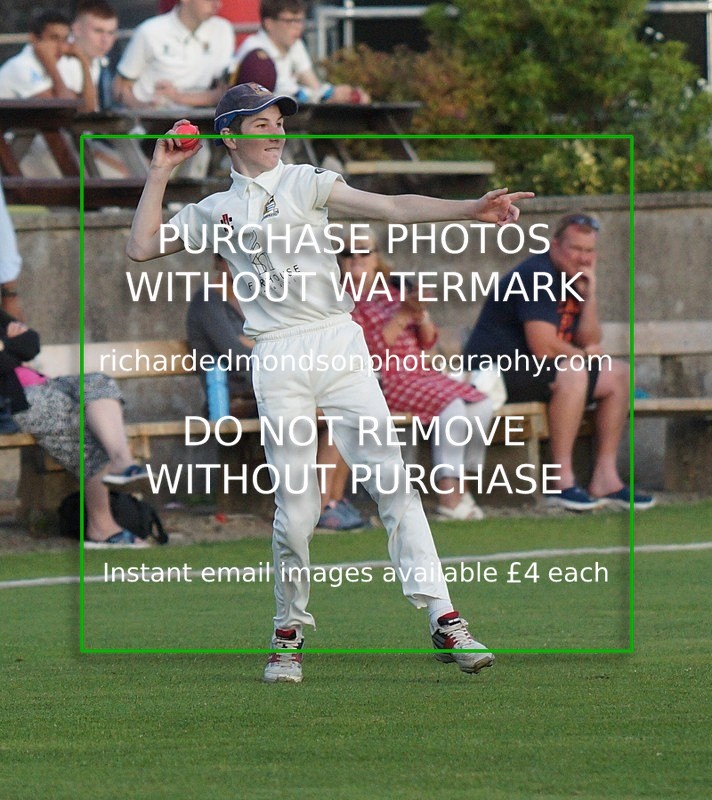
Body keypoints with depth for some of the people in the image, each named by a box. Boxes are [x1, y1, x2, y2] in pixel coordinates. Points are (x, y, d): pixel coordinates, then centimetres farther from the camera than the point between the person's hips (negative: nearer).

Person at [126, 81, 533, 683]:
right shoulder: (214, 213, 16)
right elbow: (143, 247, 13)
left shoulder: (306, 183, 10)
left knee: (391, 478, -11)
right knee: (295, 505, -4)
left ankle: (443, 618, -14)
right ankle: (289, 629, 13)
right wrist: (160, 174, 13)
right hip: (277, 358, 1)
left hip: (338, 343, -1)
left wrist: (468, 210, -15)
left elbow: (390, 207, -1)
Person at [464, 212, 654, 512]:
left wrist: (590, 297, -5)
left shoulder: (577, 280, 14)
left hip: (534, 369, 10)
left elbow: (591, 341, 9)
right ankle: (563, 480, -32)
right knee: (572, 372, -34)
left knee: (618, 374, 6)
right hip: (496, 370, -10)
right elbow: (543, 346, -25)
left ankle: (605, 477, 3)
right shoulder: (537, 277, -17)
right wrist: (584, 353, -6)